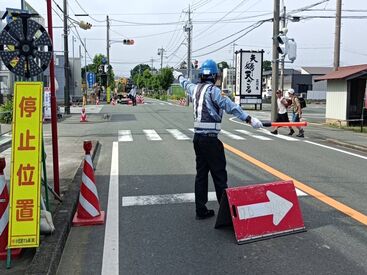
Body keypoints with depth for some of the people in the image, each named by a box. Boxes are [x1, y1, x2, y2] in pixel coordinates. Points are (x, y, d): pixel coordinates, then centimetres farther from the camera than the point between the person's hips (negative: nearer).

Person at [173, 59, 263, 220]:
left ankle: (201, 210, 18)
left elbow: (186, 84, 34)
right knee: (219, 175, -3)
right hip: (210, 138, -8)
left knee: (201, 173, 12)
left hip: (197, 137, 8)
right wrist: (249, 119, -26)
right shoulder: (213, 90, -11)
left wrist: (179, 76, 56)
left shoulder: (195, 88, 11)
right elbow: (230, 106, -21)